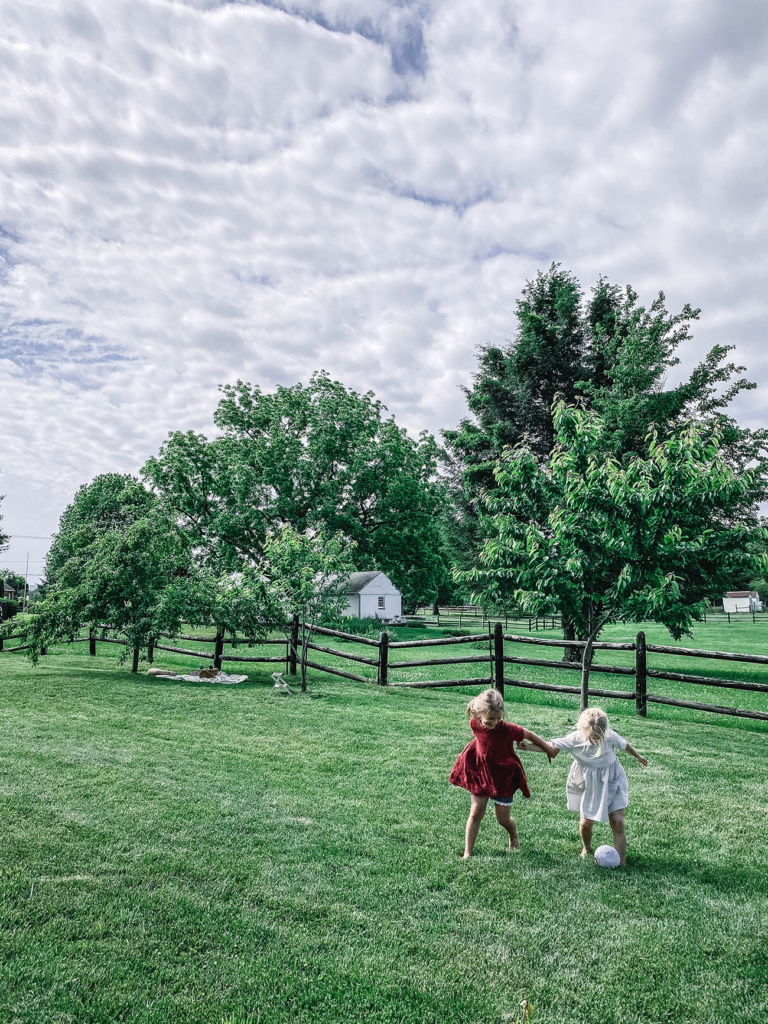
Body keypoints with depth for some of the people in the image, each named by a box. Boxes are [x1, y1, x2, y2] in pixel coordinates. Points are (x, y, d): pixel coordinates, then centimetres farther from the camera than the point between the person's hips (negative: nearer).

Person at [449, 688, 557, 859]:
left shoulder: (506, 729, -32)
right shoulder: (474, 724, -20)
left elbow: (529, 735, -17)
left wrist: (549, 749, -4)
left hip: (503, 774, -2)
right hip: (480, 771, 2)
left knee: (503, 819, 9)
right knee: (476, 811, 1)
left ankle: (513, 835, 46)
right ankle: (467, 853, 14)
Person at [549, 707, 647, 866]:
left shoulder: (610, 736, -17)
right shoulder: (575, 739, -22)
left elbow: (624, 745, 4)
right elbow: (552, 746, -22)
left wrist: (638, 756, 23)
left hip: (612, 783, 0)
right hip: (589, 786, 0)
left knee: (617, 822, -10)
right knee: (586, 822, 1)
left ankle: (620, 863, 1)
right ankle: (587, 849, 35)